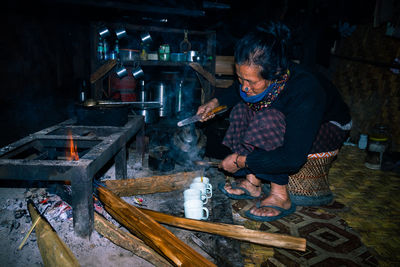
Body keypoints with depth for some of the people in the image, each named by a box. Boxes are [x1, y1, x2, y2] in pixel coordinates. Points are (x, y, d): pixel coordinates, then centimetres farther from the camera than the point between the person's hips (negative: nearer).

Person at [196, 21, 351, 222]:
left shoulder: (305, 92, -39)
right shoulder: (256, 77, -20)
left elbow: (293, 159, -38)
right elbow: (237, 91, 9)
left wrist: (241, 161, -33)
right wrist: (216, 101, -8)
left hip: (330, 129, -7)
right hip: (289, 122, 7)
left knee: (267, 121, -34)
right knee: (243, 109, -15)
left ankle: (280, 197, -19)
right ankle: (252, 182, -10)